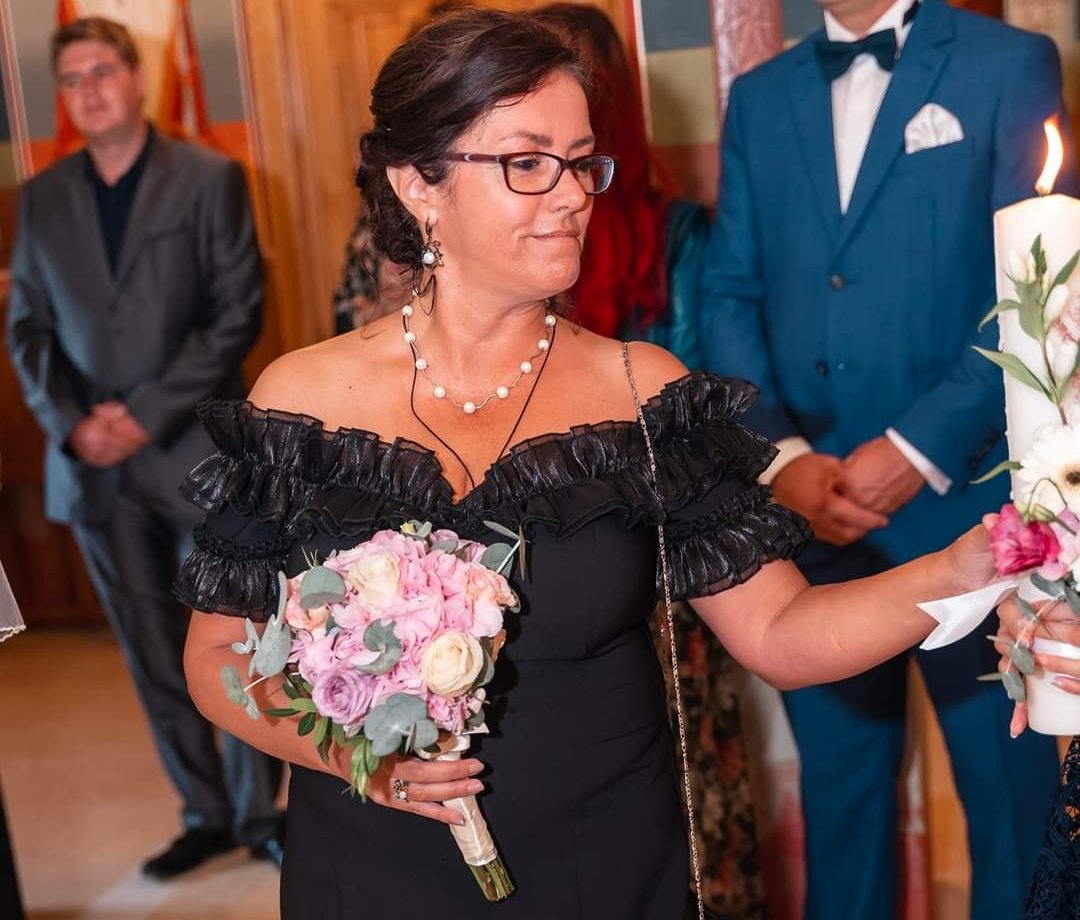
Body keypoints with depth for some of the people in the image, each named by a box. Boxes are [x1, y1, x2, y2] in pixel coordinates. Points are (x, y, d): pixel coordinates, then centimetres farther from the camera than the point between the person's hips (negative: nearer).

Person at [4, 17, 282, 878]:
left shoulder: (211, 179, 0)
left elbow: (238, 313, -6)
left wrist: (147, 414, -12)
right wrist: (69, 420, -7)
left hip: (197, 454, -3)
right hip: (93, 466, 4)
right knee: (156, 658, 11)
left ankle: (259, 813, 20)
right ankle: (206, 815, 24)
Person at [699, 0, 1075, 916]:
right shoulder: (759, 96, 13)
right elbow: (730, 295, 8)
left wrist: (921, 448, -15)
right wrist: (781, 455, -7)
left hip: (964, 502, -3)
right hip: (808, 511, 3)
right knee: (836, 780, 15)